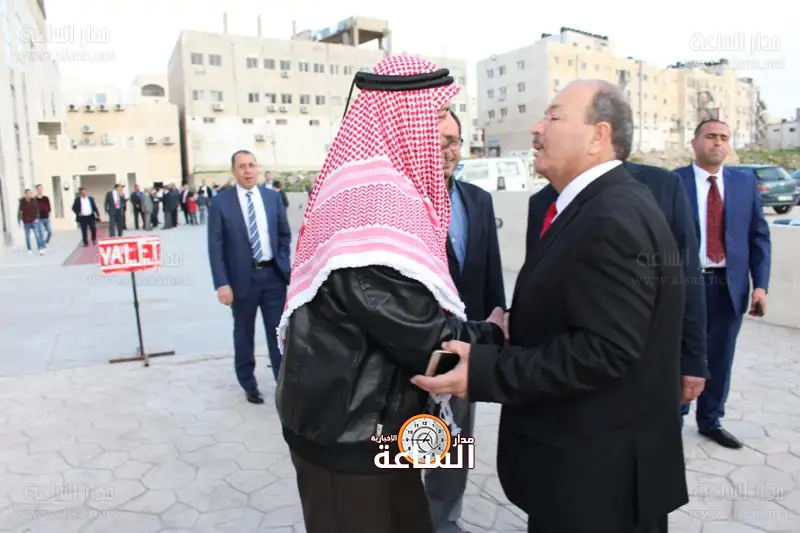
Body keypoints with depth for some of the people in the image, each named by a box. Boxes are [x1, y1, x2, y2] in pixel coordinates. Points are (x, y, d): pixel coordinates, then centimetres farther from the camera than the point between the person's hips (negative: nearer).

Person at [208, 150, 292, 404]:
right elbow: (215, 246, -8)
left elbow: (285, 234, 12)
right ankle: (249, 384, 29)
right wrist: (222, 283, -14)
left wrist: (283, 264, 4)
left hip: (273, 274, 2)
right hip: (242, 277, -1)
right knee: (244, 334, 12)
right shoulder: (221, 202, -5)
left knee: (279, 331, 6)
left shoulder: (273, 197, 4)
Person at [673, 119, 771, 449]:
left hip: (729, 285, 4)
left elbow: (759, 237, 8)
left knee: (720, 357, 13)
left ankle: (711, 421, 30)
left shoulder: (746, 183, 8)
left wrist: (760, 284, -1)